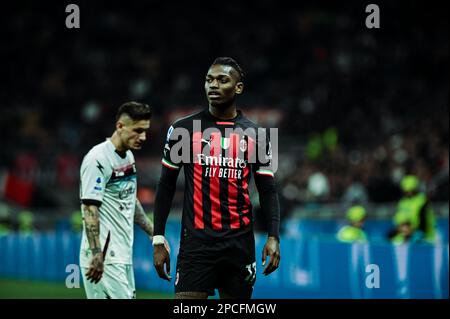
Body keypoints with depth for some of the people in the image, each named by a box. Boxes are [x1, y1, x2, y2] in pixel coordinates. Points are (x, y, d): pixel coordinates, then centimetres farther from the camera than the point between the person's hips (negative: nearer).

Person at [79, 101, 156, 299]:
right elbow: (90, 209, -19)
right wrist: (96, 255, -25)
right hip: (104, 257, -9)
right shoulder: (98, 159, -14)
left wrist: (153, 232, 27)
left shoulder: (128, 155, 15)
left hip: (123, 255, 9)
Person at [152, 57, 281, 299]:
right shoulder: (184, 129, 3)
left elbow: (268, 191, 9)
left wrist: (273, 236, -5)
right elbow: (166, 186, 6)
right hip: (196, 240, -2)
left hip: (240, 242, 2)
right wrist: (158, 240, 1)